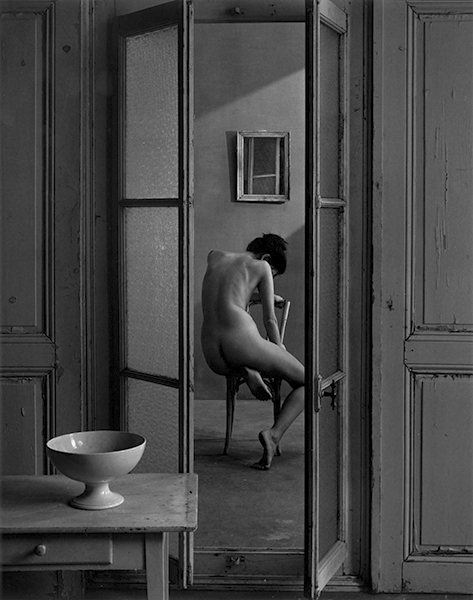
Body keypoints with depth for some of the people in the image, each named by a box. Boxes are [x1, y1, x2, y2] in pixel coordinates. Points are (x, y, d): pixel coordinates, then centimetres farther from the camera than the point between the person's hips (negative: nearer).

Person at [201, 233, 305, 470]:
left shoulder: (214, 256, 23)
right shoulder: (261, 266, 11)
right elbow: (270, 320, 12)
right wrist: (280, 352, 25)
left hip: (213, 359, 6)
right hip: (241, 341, -6)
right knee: (306, 383, 11)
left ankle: (246, 371, 14)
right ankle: (274, 434, -11)